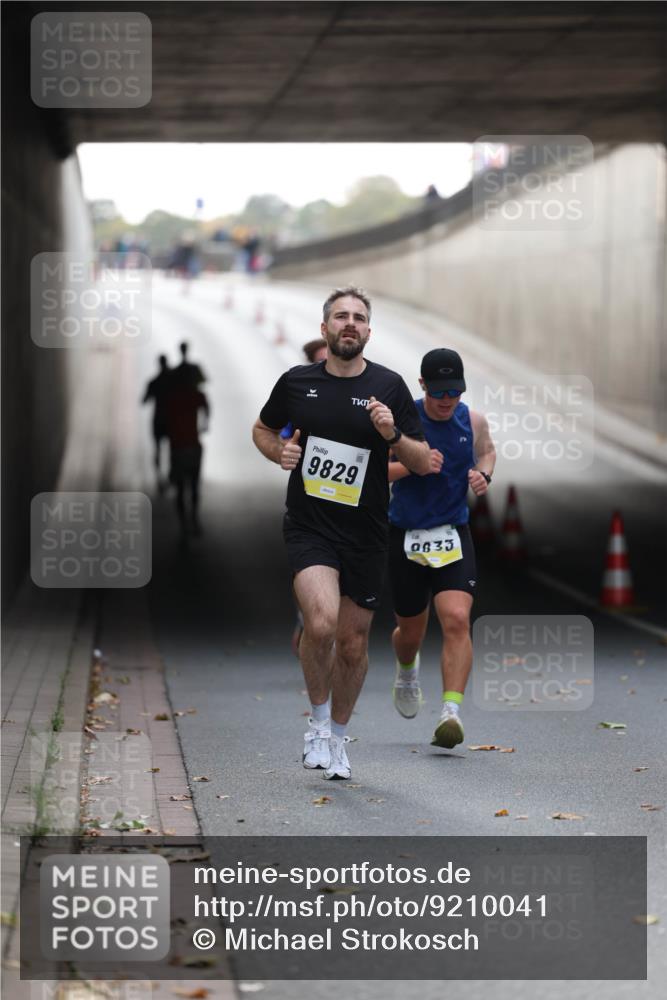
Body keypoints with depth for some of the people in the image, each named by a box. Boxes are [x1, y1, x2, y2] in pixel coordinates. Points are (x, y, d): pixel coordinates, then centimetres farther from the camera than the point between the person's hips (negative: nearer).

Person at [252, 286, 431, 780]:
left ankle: (338, 736, 32)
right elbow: (263, 429, 19)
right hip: (309, 528, -1)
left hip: (366, 534, 1)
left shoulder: (388, 386, -1)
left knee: (353, 642, 8)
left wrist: (394, 435, -18)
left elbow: (424, 463, 2)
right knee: (321, 622, -24)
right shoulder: (297, 381, 1)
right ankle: (318, 721, 0)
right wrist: (280, 451, -2)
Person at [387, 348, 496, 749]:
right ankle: (407, 671, 51)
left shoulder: (473, 421, -1)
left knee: (457, 620, -20)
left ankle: (452, 711, -22)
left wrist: (483, 475, -2)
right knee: (411, 630, 14)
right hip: (405, 535, -1)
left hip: (454, 534, 1)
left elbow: (487, 451, 20)